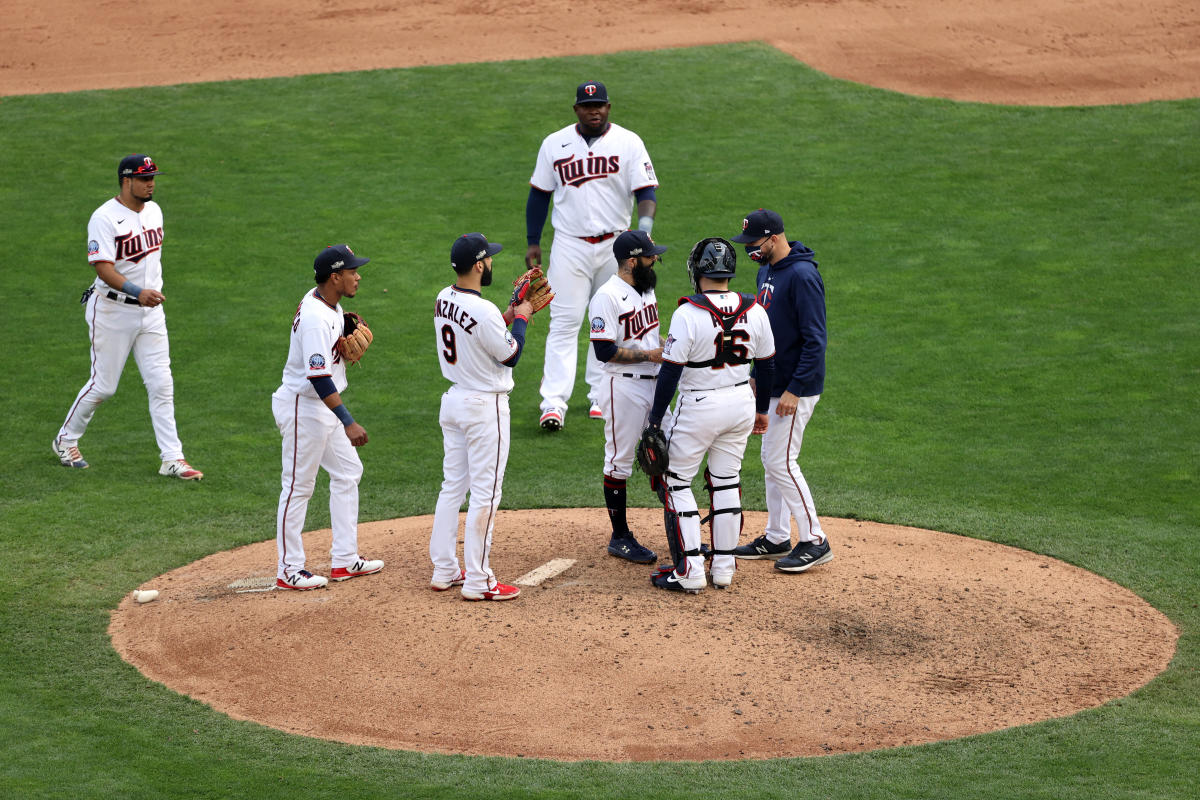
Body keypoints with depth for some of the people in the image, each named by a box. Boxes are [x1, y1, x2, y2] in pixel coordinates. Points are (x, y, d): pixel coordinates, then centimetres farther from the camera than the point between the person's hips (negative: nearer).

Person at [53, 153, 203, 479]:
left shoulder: (153, 210, 6)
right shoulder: (105, 218, -17)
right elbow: (103, 268, -24)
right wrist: (137, 292, -36)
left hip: (150, 311, 6)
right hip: (112, 311, -6)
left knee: (161, 384, 0)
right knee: (103, 385, 2)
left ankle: (172, 459, 2)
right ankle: (66, 440, 25)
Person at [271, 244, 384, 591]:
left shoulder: (329, 303, 4)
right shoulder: (315, 317, -26)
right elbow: (319, 376, -32)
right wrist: (348, 423, -34)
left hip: (325, 406, 10)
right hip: (303, 408, -10)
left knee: (348, 472, 14)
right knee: (299, 486, -2)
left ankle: (344, 559, 20)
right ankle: (288, 570, 7)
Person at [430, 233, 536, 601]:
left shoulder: (443, 300, 2)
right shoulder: (483, 311, -24)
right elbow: (511, 355, -12)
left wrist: (509, 315, 13)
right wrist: (520, 318, 1)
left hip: (452, 401, 9)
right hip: (485, 406, -8)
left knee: (452, 485, 16)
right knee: (485, 493, -2)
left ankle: (444, 570, 21)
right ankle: (478, 581, 1)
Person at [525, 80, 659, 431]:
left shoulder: (628, 143, -2)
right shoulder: (554, 144, 2)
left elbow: (646, 191, -8)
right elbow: (539, 194, 9)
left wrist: (645, 225, -28)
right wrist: (533, 243, 6)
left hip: (615, 245, 1)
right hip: (570, 245, -1)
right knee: (564, 322, -8)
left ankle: (601, 396, 20)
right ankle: (554, 403, -12)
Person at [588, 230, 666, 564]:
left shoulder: (645, 288, 11)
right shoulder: (607, 297, -17)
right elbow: (605, 351, -21)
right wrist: (649, 354, -21)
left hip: (654, 383, 9)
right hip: (624, 388, -9)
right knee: (619, 462, 1)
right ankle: (620, 537, 9)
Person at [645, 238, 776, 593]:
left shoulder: (688, 314, -19)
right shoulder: (754, 311, -2)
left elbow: (670, 372, -17)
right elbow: (767, 365, 8)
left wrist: (655, 421, -8)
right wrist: (761, 409, 22)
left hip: (698, 407, -5)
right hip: (742, 403, 5)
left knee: (676, 481, 6)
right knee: (726, 482, 16)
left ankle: (689, 571, 2)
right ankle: (724, 568, 18)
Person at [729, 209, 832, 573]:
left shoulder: (803, 276, -21)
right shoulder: (766, 271, 10)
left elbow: (815, 339, -23)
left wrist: (794, 390, -24)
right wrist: (757, 376, 18)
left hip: (796, 388, -10)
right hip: (772, 385, 10)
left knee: (781, 461, -9)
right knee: (772, 460, 13)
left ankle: (814, 541, -2)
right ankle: (776, 538, 22)